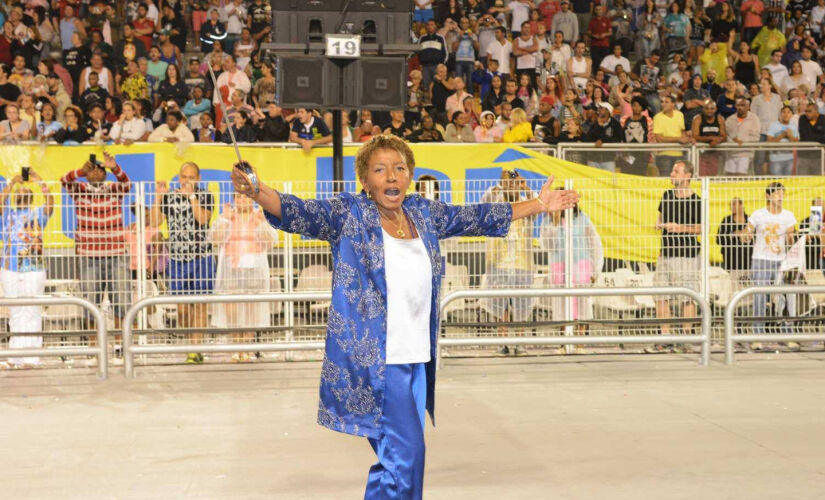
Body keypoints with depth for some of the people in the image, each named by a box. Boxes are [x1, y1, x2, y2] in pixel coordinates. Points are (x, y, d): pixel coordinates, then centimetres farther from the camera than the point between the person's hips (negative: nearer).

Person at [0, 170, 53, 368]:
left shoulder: (38, 214, 9)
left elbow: (50, 204, -10)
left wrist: (40, 182, -15)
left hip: (34, 270, -1)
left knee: (32, 313, -4)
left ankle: (31, 357, -4)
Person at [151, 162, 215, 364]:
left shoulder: (205, 196, 3)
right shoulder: (169, 197, 9)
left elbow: (203, 219, -14)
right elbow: (155, 221, -1)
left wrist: (191, 196, -16)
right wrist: (158, 196, -6)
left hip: (201, 257, -2)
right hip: (177, 258, 2)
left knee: (199, 304, -2)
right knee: (182, 306, 2)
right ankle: (189, 339, 22)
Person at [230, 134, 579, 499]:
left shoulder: (425, 213, 10)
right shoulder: (348, 214, -5)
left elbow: (479, 218, 21)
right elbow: (298, 212, -18)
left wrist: (539, 205, 26)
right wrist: (255, 193, -37)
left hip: (417, 359, 7)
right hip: (372, 358, -6)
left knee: (399, 459, 15)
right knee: (405, 453, -12)